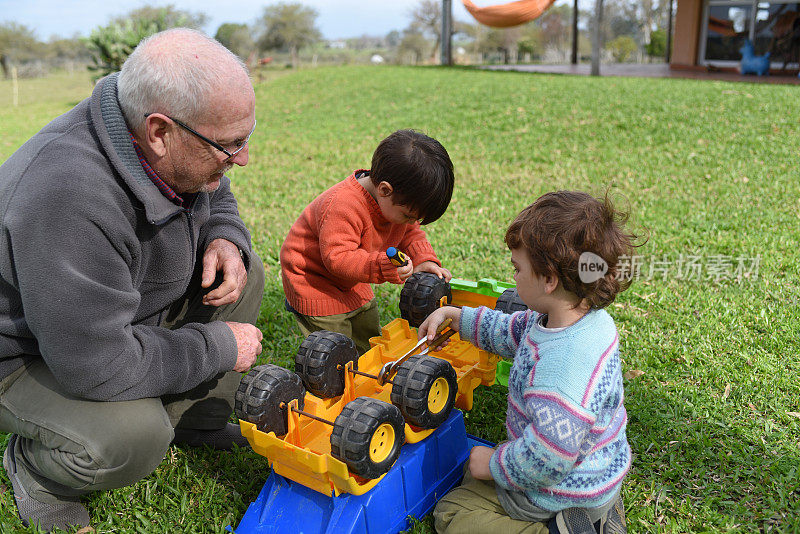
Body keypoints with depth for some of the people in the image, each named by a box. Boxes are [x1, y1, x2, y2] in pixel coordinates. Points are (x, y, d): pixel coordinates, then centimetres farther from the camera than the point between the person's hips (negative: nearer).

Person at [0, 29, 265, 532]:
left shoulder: (175, 150, -15)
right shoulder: (68, 196, -41)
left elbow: (217, 200, 9)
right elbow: (96, 365, -38)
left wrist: (224, 240, -17)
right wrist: (219, 346, -26)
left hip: (125, 311, 8)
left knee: (243, 274, -4)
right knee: (134, 439, -32)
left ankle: (193, 419, 13)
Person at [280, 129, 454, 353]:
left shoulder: (397, 203, -12)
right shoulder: (342, 207, -39)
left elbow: (411, 234, 2)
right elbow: (337, 258, -41)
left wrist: (423, 260, -17)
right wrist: (383, 266, -51)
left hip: (351, 282, 8)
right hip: (313, 281, -8)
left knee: (370, 342, 19)